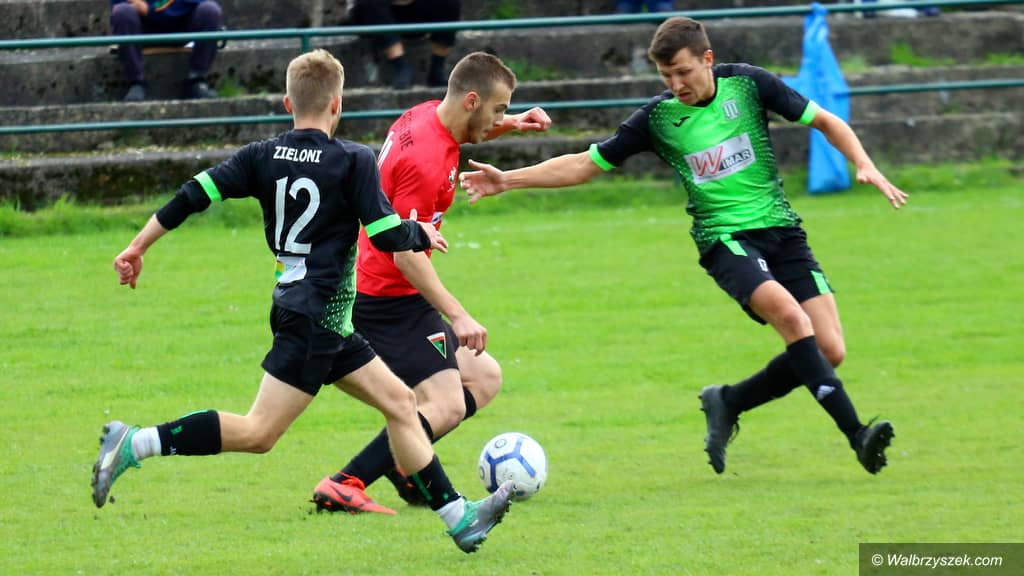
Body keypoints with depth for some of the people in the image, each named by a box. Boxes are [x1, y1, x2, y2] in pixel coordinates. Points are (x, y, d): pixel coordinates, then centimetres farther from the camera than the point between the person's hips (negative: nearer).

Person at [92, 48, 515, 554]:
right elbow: (388, 236, -11)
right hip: (316, 317, -8)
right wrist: (422, 235, 11)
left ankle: (460, 518, 16)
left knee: (399, 402, 14)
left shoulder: (263, 156, 5)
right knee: (258, 433, -11)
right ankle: (134, 444, -19)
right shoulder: (353, 161, -10)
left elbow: (195, 194, -1)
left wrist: (137, 248, 6)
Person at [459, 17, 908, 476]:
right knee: (791, 316, -30)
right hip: (724, 239, -2)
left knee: (830, 350, -11)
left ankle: (728, 403, 11)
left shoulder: (747, 84, -1)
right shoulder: (657, 118, -1)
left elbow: (825, 122, 8)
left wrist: (865, 165, -7)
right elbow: (585, 165, 7)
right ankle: (856, 433, -29)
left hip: (783, 230, 2)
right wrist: (508, 180, 1)